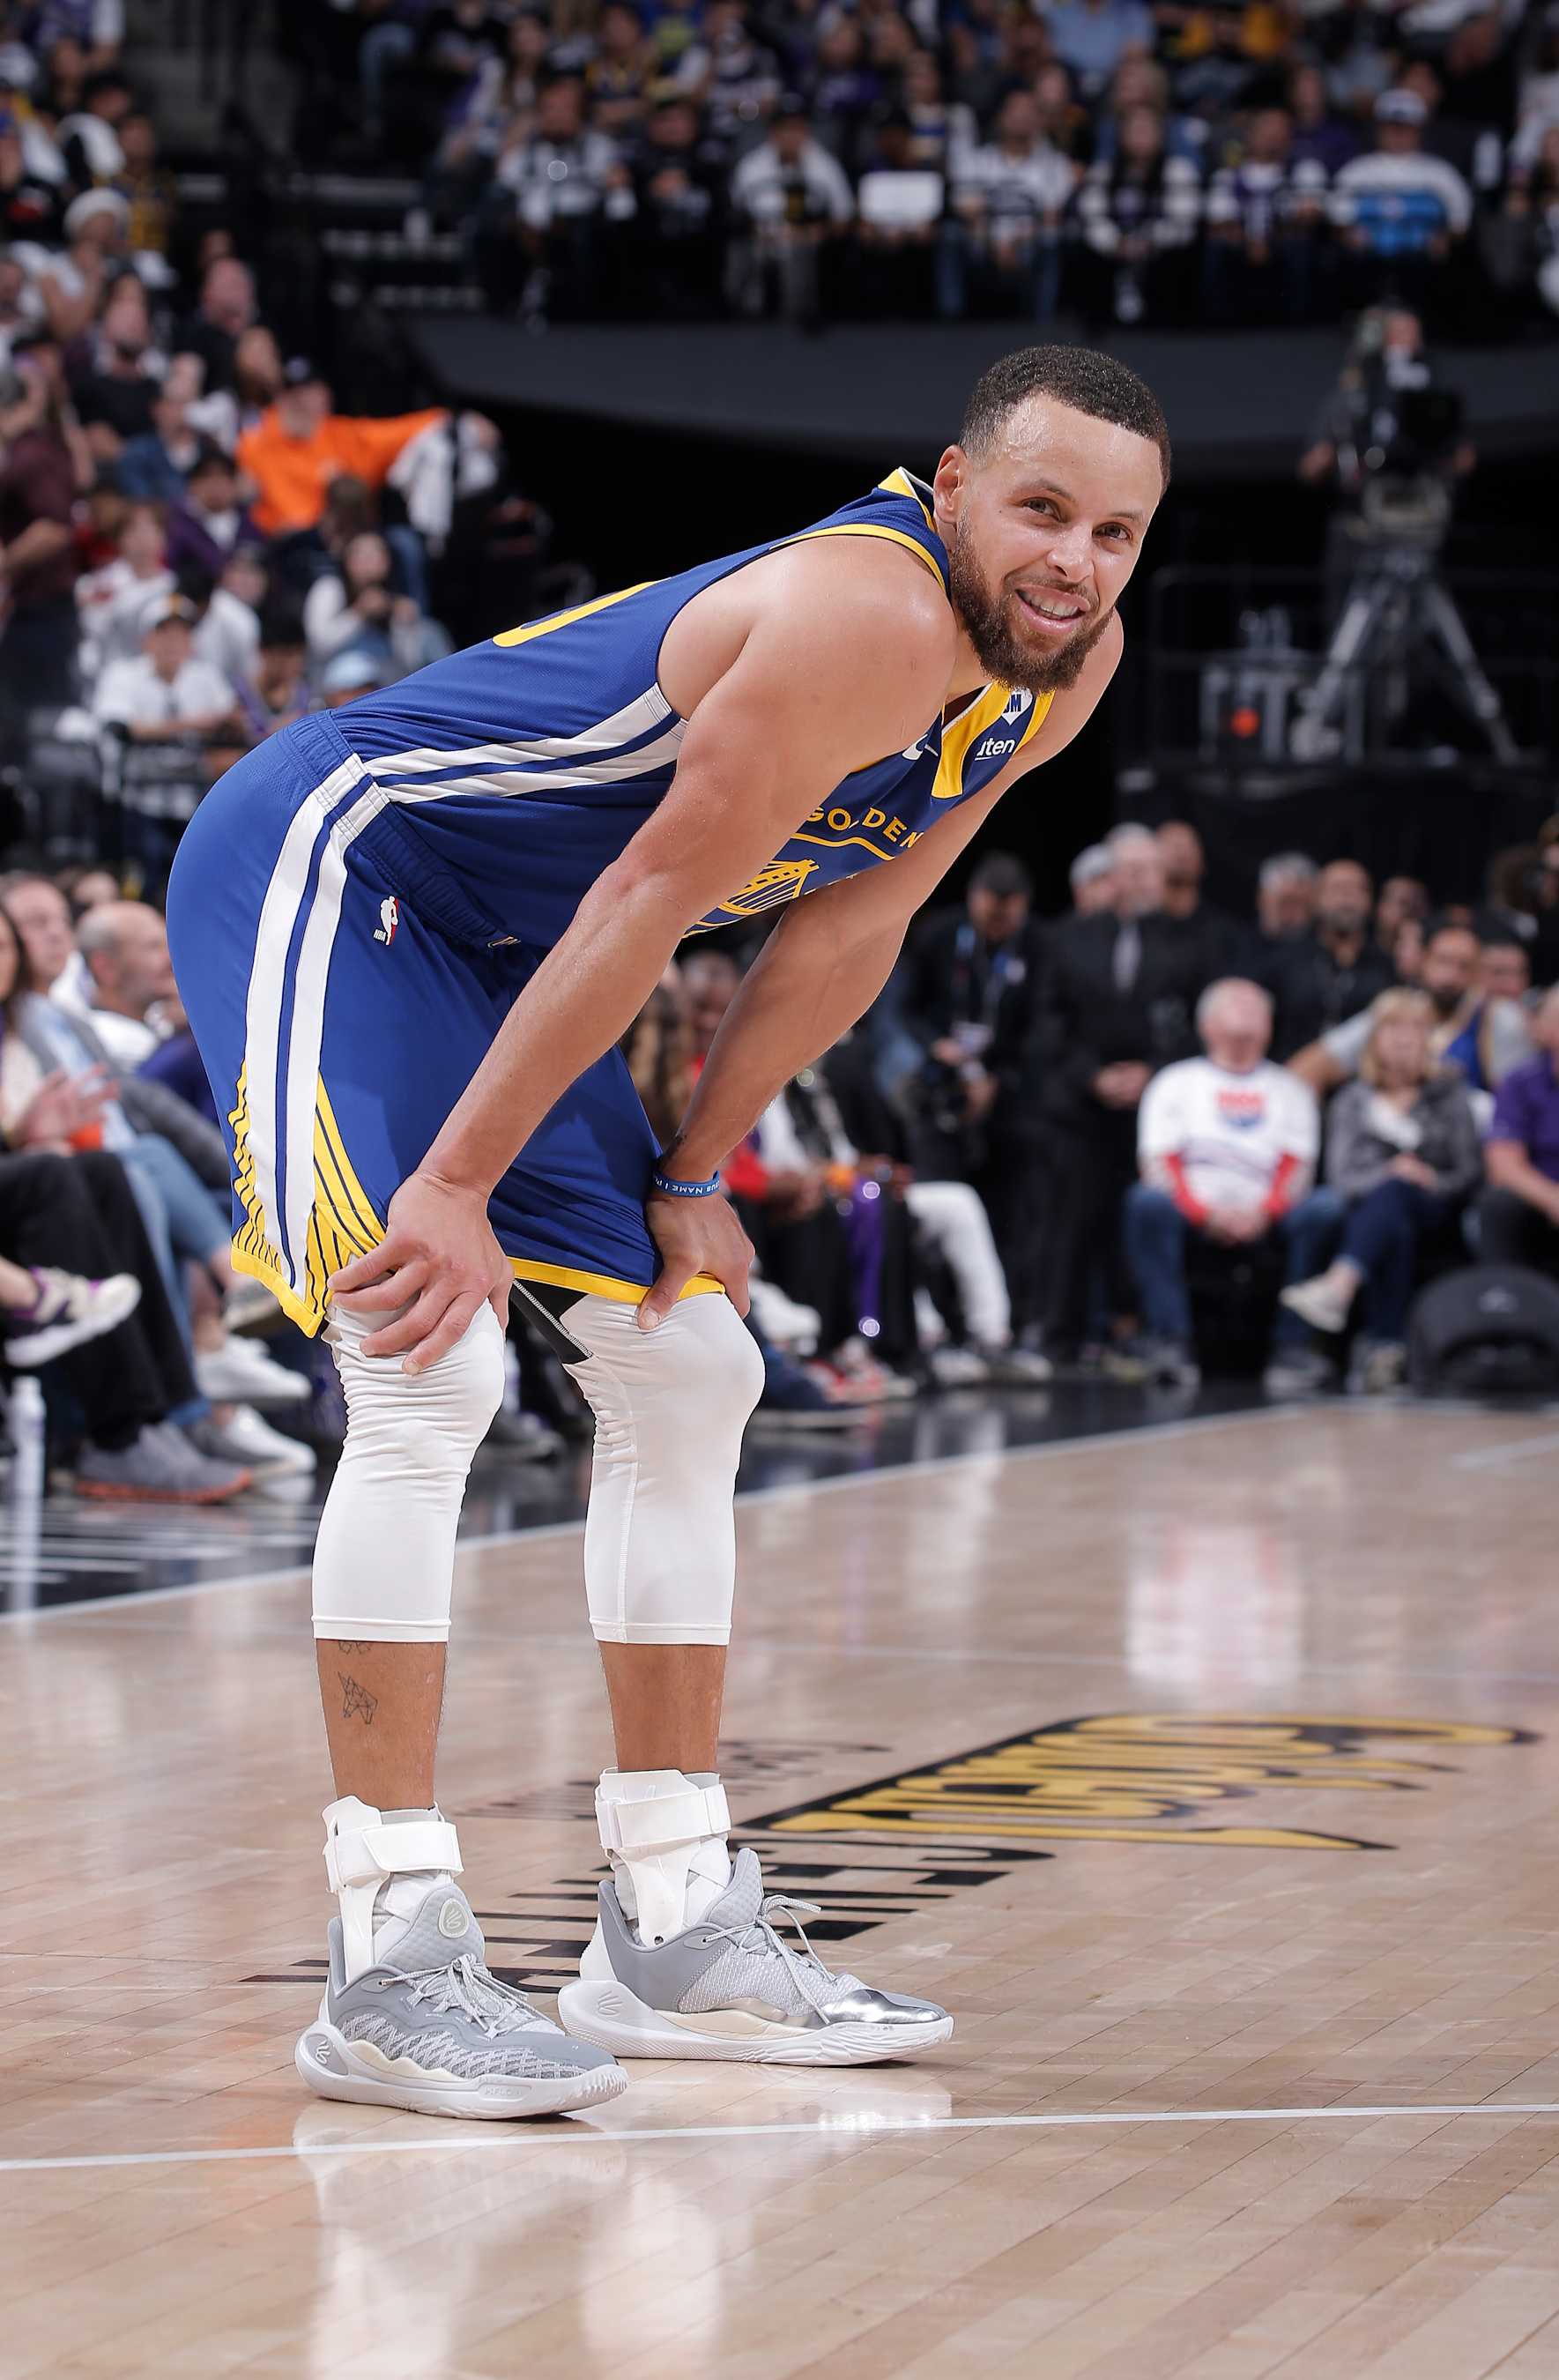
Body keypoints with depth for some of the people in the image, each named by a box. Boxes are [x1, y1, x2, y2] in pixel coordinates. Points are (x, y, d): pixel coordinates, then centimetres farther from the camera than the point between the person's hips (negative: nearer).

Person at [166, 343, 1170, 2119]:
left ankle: (671, 1933, 14)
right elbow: (650, 897, -28)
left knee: (687, 1374, 8)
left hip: (482, 948, 10)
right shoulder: (866, 619, -29)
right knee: (430, 1373, -21)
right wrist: (456, 1187, -25)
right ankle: (389, 1959, -19)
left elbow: (846, 927, 7)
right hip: (318, 869, -10)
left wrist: (689, 1180, 4)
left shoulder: (1058, 673, -1)